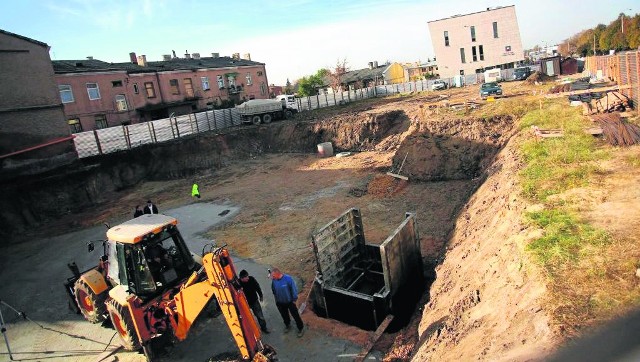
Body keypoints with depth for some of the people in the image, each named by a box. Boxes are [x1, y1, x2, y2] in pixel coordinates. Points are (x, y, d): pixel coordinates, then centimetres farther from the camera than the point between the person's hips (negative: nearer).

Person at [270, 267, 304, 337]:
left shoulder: (288, 278, -29)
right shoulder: (274, 280, -16)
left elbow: (294, 289, -18)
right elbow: (273, 290, 3)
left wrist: (294, 299, -11)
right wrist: (276, 299, 10)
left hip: (289, 301, -4)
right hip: (280, 302, 4)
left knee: (295, 315, 8)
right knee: (284, 315, 24)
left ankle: (301, 328, 27)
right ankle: (287, 325, 51)